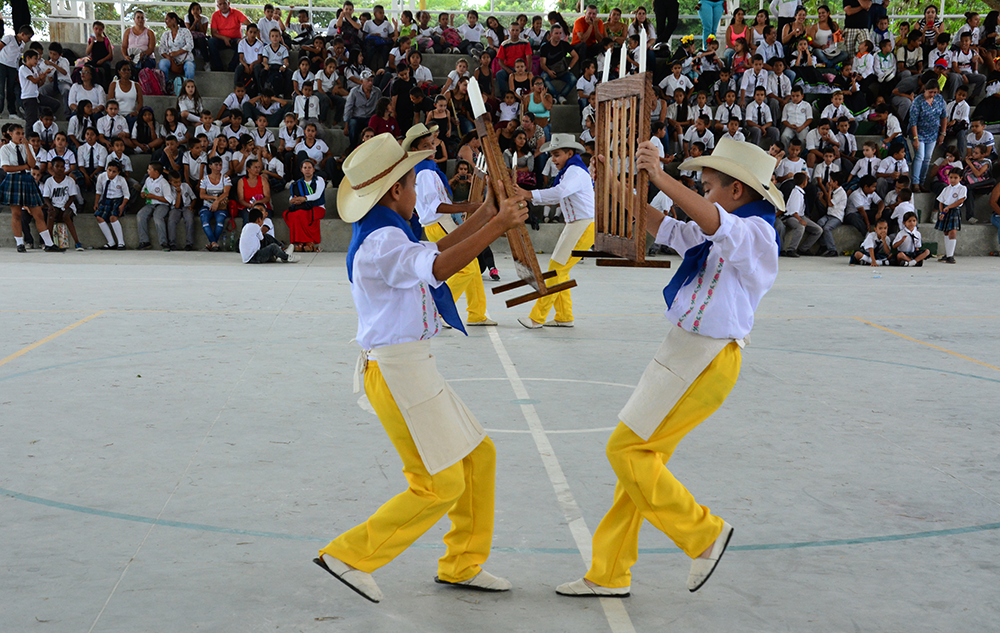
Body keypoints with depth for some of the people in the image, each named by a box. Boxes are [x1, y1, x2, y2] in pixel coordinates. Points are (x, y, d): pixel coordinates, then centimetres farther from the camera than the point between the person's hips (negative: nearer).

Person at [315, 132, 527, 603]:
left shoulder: (384, 237, 14)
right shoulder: (382, 242, -19)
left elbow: (433, 254, 28)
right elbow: (438, 266, -35)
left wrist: (486, 212, 24)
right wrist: (497, 225, -28)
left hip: (411, 368, 11)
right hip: (397, 373, -11)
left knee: (478, 456, 15)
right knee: (440, 484, -5)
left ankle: (461, 565, 25)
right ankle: (349, 556, 4)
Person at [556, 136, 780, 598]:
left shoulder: (755, 233, -12)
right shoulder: (722, 235, 16)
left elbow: (710, 220, -34)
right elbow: (662, 228, 22)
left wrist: (661, 177, -39)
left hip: (704, 362, -10)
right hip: (685, 353, 10)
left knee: (627, 450, -8)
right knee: (637, 455, 10)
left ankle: (704, 534, 5)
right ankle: (608, 575, 18)